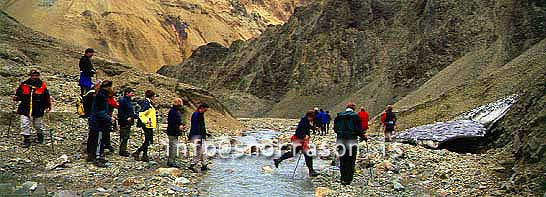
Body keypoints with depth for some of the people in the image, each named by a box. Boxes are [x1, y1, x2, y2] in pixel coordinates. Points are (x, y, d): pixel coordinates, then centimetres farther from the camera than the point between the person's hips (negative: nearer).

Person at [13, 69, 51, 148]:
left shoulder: (42, 85, -2)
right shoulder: (24, 84, -1)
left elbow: (47, 97, 4)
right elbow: (18, 93, 12)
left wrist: (47, 106, 0)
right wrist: (16, 98, -8)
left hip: (38, 109, 0)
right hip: (25, 108, 1)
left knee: (37, 124, 14)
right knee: (25, 124, -6)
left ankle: (40, 135, 39)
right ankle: (26, 139, 5)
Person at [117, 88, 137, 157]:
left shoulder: (129, 100, 16)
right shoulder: (123, 100, -14)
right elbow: (120, 112, -20)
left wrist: (135, 115, 13)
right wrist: (126, 118, -21)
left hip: (128, 122, 10)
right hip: (124, 122, -10)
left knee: (126, 136, 15)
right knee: (124, 136, -6)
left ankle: (123, 150, 23)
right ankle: (122, 151, 0)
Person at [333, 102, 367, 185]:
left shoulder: (339, 116, 5)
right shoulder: (355, 116, -6)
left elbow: (335, 128, 9)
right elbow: (358, 129, -7)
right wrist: (363, 136, 9)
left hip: (341, 140, 3)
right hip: (352, 140, -3)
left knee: (342, 161, 12)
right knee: (351, 161, 5)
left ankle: (343, 179, 15)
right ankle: (348, 179, 5)